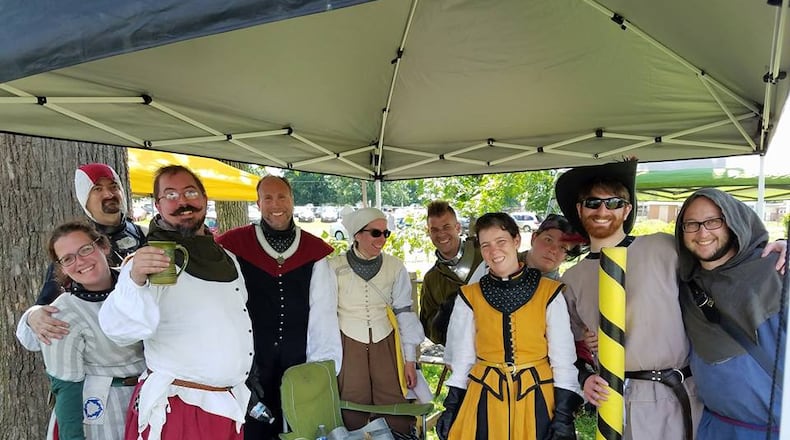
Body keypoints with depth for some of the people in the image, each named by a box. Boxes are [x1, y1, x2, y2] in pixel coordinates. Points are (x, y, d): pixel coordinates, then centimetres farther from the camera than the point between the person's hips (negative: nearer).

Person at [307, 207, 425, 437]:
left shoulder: (395, 267, 1)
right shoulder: (333, 267, -5)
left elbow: (404, 313, 6)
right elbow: (324, 315, 0)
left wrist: (410, 359, 6)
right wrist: (324, 361, 1)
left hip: (385, 345, 2)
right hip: (349, 346, -1)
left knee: (397, 418, -1)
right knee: (354, 418, 3)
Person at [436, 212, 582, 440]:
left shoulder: (549, 293, -6)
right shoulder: (469, 297, -2)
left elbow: (563, 360, -3)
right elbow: (462, 360, 4)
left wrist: (564, 417, -7)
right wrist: (452, 409, 3)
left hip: (536, 399, -1)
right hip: (484, 401, 1)